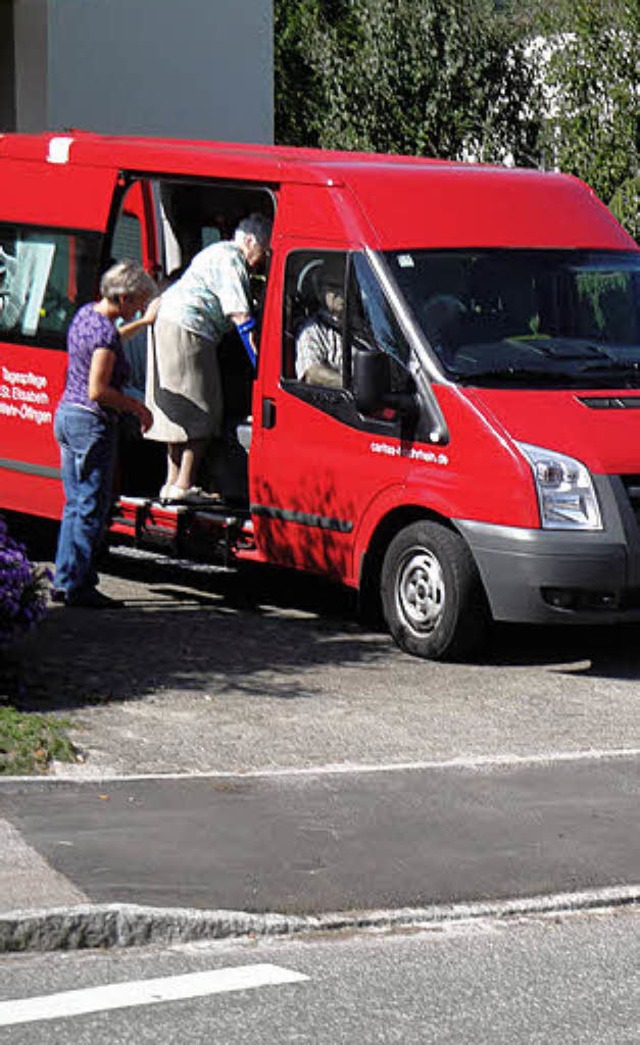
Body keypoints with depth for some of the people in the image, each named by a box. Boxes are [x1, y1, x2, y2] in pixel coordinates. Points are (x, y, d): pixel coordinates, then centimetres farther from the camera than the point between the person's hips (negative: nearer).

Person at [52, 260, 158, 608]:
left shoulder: (86, 314, 9)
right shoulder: (105, 332, -21)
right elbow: (98, 391, -23)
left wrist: (144, 322, 35)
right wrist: (136, 406, -11)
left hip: (66, 414, 10)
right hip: (92, 423, -10)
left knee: (75, 504, 15)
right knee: (91, 508, -3)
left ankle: (64, 580, 18)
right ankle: (78, 586, 0)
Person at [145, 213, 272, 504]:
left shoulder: (219, 252, 22)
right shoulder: (229, 259, -12)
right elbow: (240, 316, -18)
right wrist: (261, 362, -16)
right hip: (187, 330, -11)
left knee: (178, 414, 13)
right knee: (199, 413, -8)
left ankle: (173, 484, 16)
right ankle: (183, 487, -9)